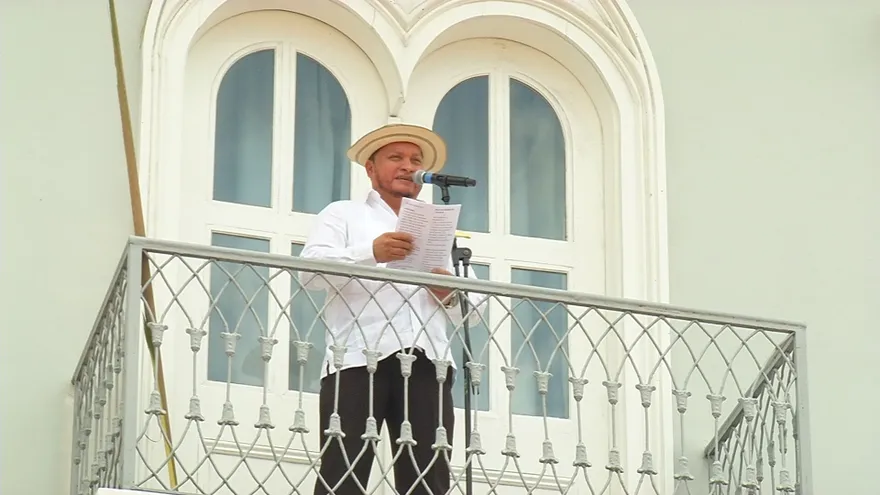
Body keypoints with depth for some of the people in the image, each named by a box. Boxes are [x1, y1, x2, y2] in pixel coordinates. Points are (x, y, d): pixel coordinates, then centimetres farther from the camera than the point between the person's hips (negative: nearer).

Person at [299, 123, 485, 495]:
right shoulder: (343, 215, 21)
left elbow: (474, 308, 24)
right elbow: (311, 269, 0)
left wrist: (451, 295, 0)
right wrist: (370, 253, -16)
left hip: (427, 362, 3)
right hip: (359, 358, -3)